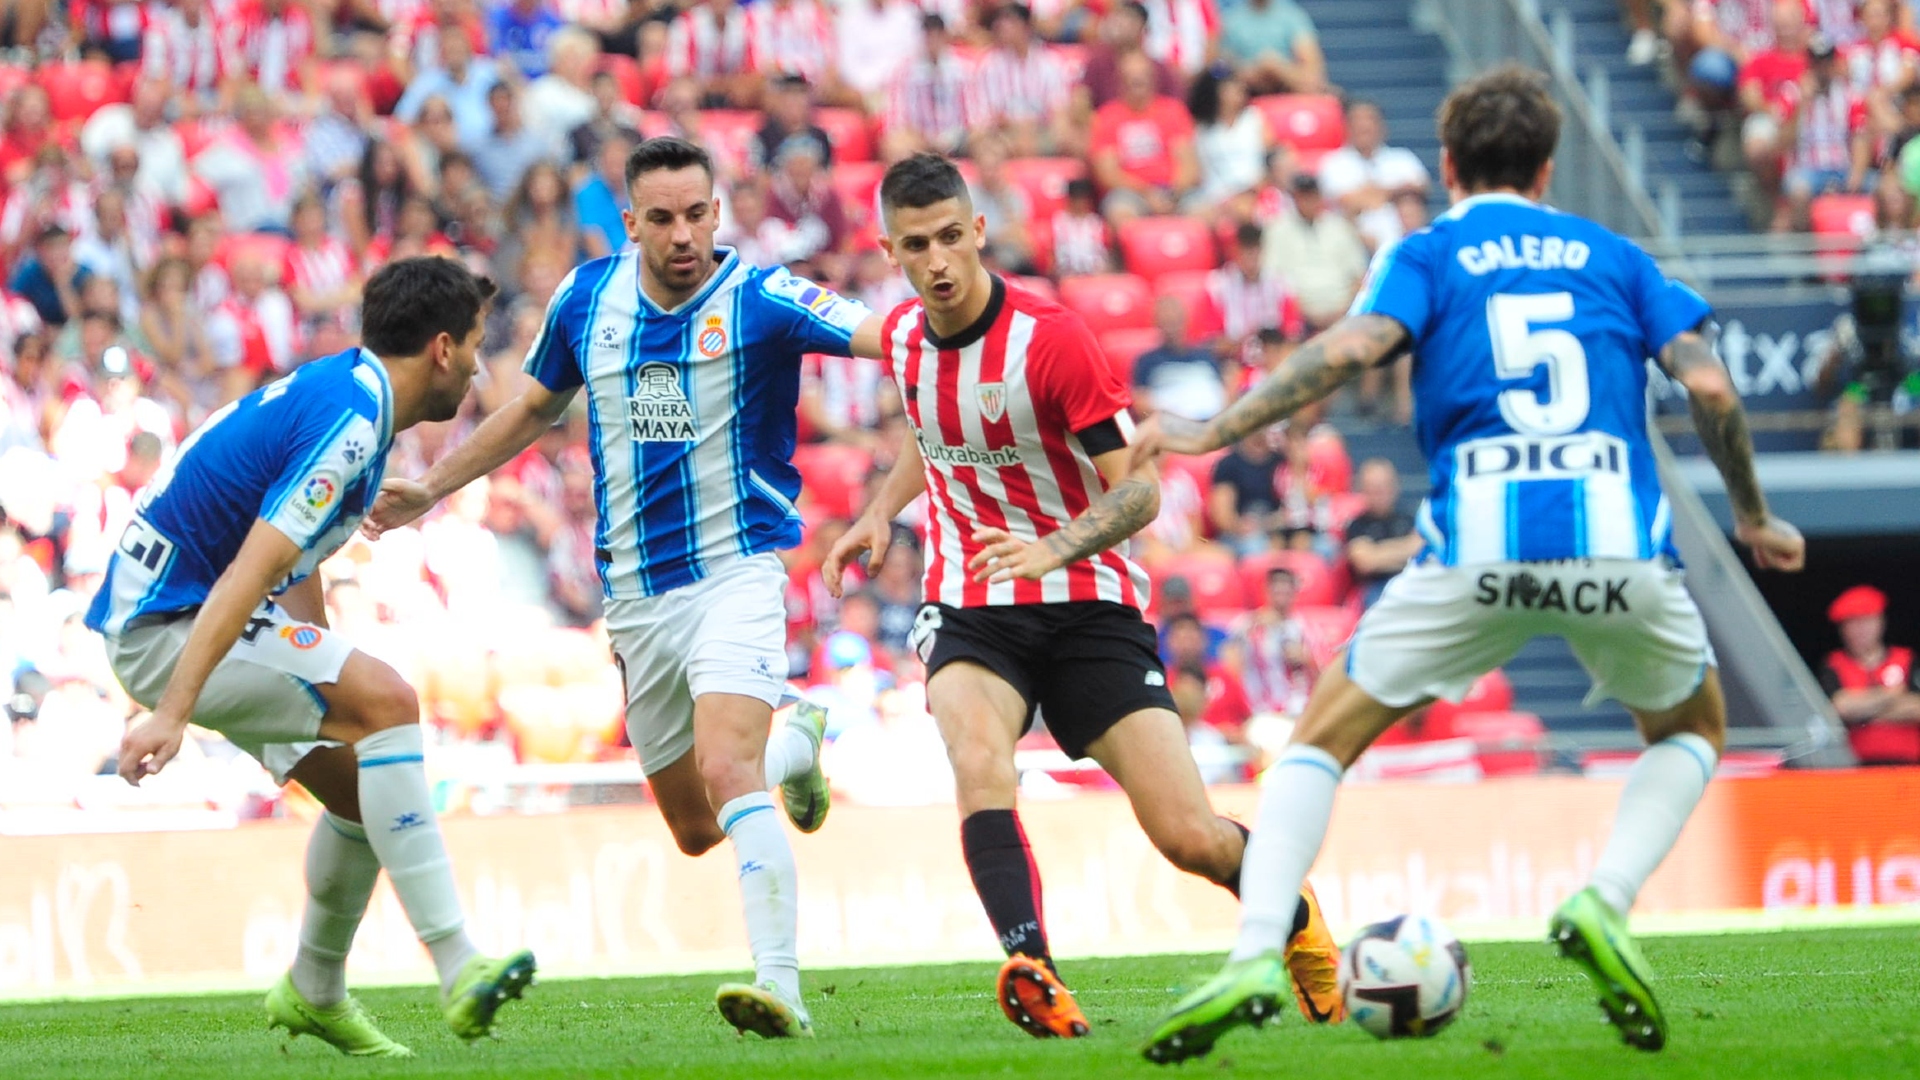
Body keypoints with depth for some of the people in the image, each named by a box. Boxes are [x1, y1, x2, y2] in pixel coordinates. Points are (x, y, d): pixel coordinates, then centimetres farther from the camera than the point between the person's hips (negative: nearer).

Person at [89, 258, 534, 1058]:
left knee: (360, 788, 12)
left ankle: (315, 992, 32)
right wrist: (170, 714, -34)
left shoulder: (340, 391, 12)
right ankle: (457, 969, -27)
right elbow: (247, 575, -29)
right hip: (165, 624, -10)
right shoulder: (347, 422, -20)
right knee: (386, 701, -23)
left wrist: (329, 681, 32)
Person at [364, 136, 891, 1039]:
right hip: (636, 590, 5)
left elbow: (883, 335, -25)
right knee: (694, 829, 13)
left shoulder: (758, 298, -11)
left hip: (735, 568, -5)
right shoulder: (588, 299, 3)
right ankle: (796, 745, 45)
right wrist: (432, 487, 21)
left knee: (725, 770, -28)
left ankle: (781, 988, -32)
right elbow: (536, 406, 20)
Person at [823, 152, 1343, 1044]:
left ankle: (1297, 922, 26)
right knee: (979, 761, -32)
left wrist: (1051, 549, -33)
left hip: (1085, 603, -4)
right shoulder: (903, 336, 3)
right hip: (968, 611, 4)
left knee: (1190, 838, -7)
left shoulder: (1050, 338, -17)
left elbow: (1138, 490, -17)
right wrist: (880, 514, 12)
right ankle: (1028, 966, -42)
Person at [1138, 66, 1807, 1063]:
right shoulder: (1614, 257, 21)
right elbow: (1709, 386, 9)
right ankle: (1605, 906, 2)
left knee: (1324, 736, 13)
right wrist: (1752, 517, 22)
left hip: (1480, 543, -1)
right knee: (1693, 729, 29)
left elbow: (1351, 348, -6)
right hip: (1620, 540, 1)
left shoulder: (1428, 255, 14)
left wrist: (1212, 431, -4)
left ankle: (1254, 958, -8)